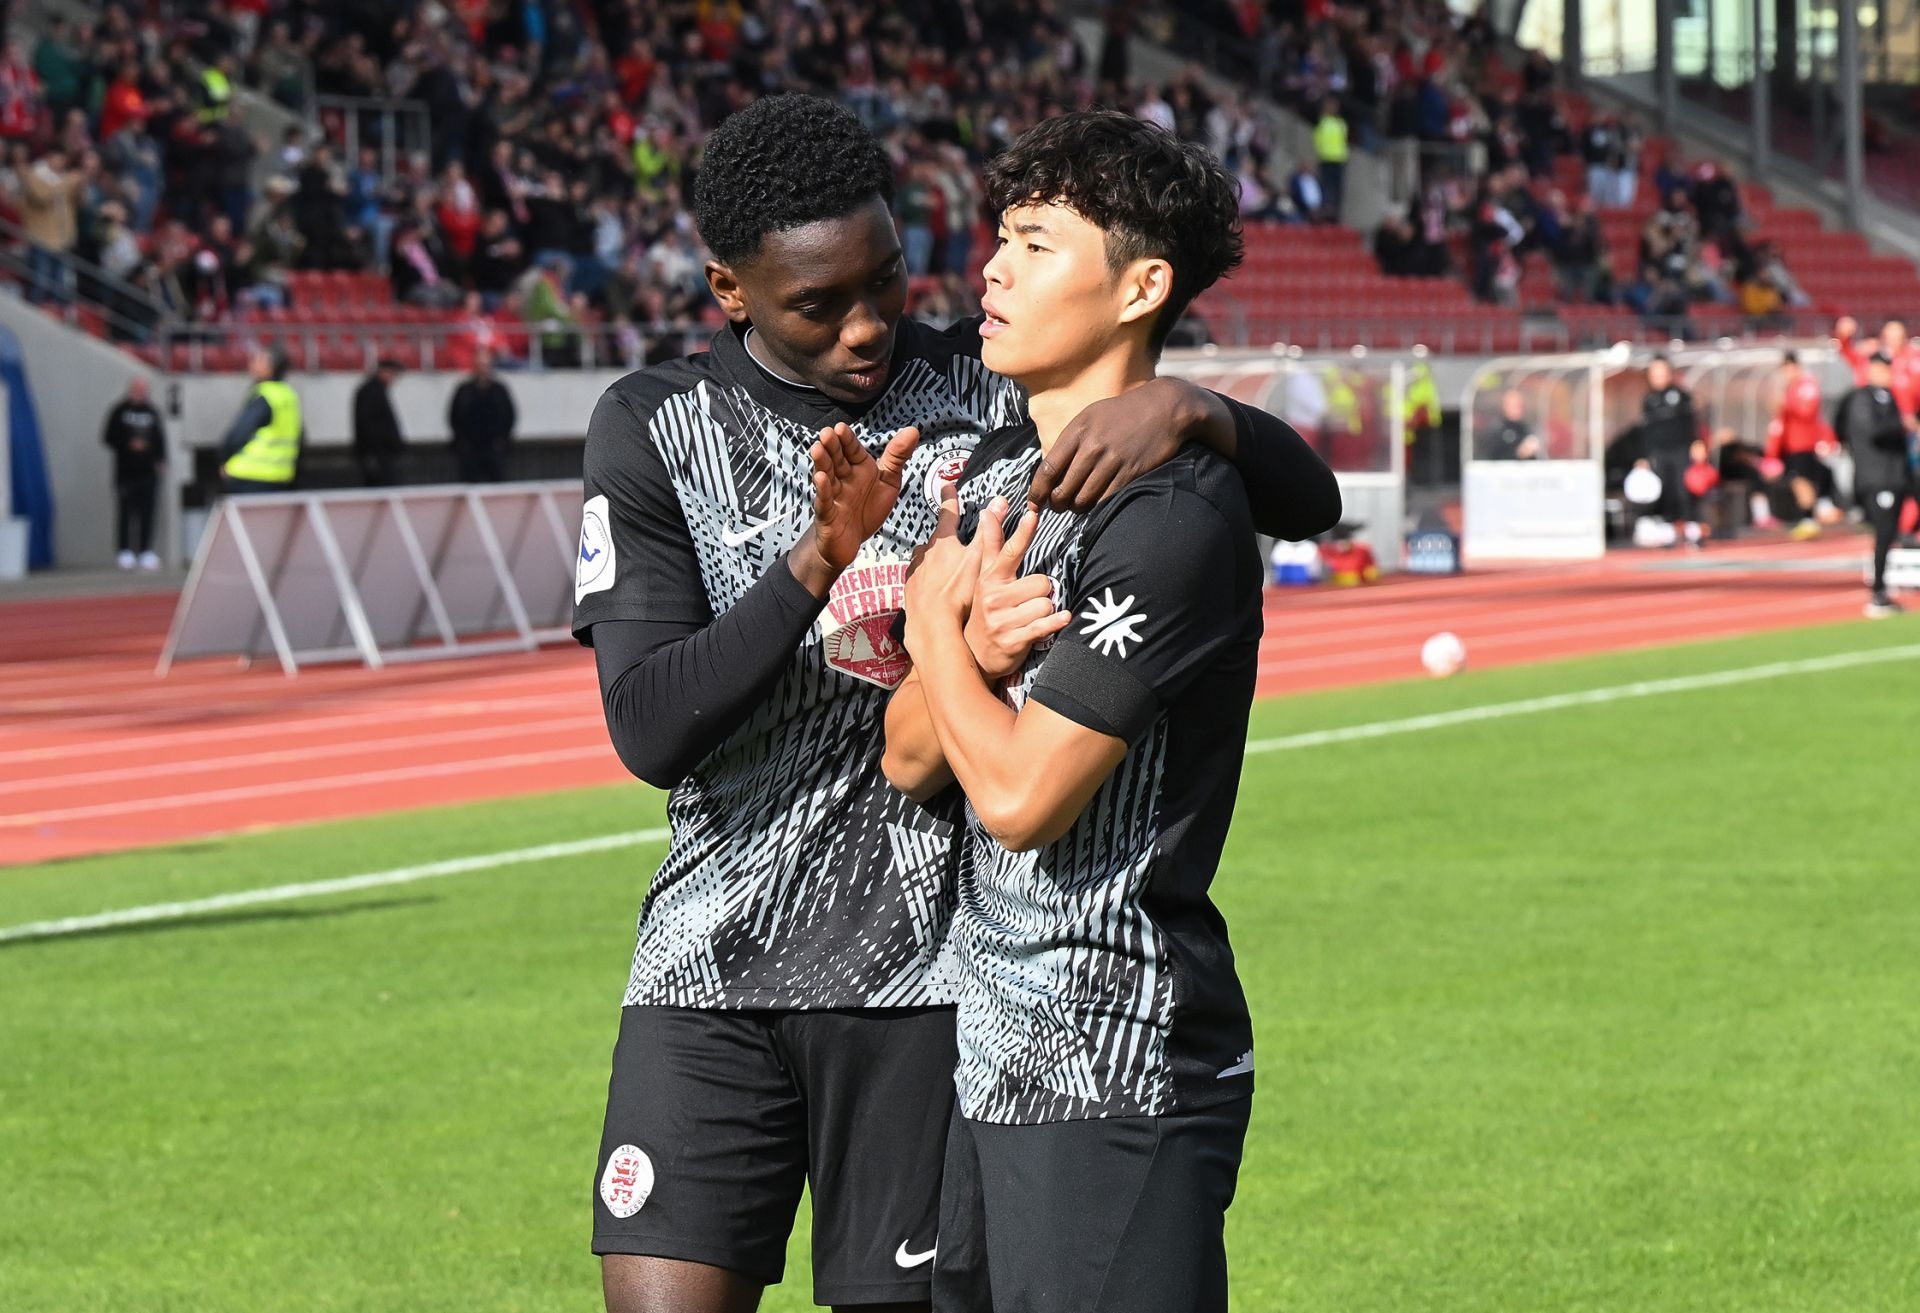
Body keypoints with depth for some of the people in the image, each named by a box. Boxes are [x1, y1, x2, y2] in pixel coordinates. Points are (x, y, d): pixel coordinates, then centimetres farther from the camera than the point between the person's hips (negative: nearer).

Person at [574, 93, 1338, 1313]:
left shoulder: (992, 393, 2)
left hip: (927, 971, 0)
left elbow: (1308, 500, 3)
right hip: (713, 969, 0)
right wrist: (819, 560, -22)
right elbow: (650, 731, -9)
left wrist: (1190, 408, -19)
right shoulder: (654, 429, 2)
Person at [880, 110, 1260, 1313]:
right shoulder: (997, 472, 12)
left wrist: (934, 622, -3)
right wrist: (973, 651, -11)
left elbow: (1019, 794, -19)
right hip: (997, 1061, 9)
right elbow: (909, 757, 10)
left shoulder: (1174, 514, -16)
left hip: (1117, 1079, -9)